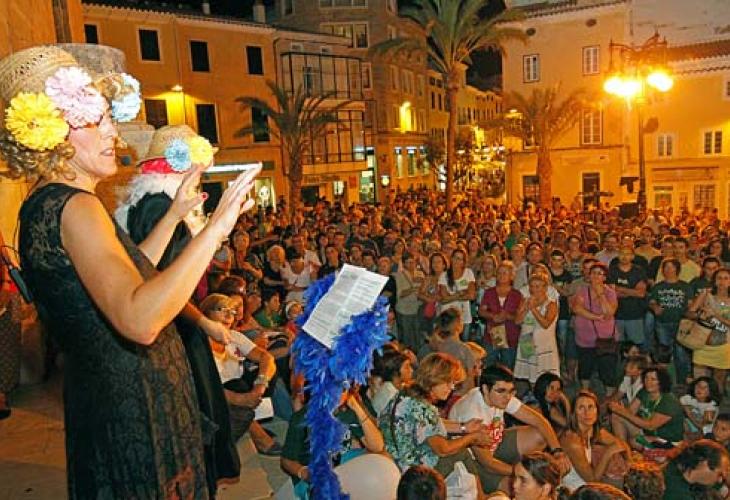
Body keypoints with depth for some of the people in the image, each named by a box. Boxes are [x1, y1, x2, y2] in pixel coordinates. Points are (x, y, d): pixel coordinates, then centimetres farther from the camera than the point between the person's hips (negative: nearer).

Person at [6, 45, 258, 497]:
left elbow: (126, 275, 15)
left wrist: (174, 215, 13)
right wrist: (217, 226, -38)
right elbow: (139, 320, -39)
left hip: (103, 392, 10)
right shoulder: (73, 206, -23)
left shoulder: (44, 204, 9)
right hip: (131, 406, -10)